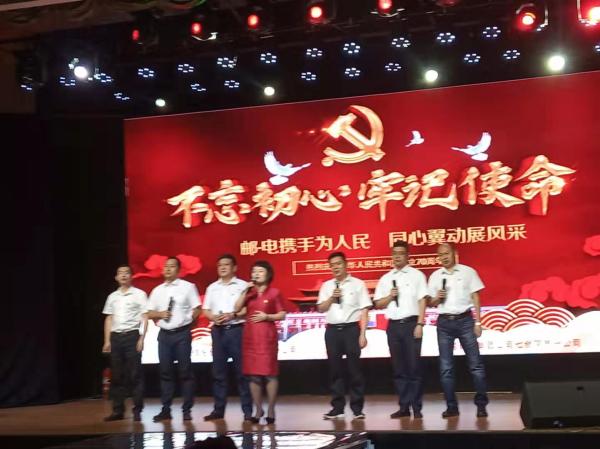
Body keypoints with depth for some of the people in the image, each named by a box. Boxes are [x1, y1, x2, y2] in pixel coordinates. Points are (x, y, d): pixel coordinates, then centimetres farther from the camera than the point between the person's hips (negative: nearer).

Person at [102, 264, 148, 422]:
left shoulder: (139, 294, 1)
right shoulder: (112, 296, 14)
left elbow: (144, 318, -1)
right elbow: (108, 319, 16)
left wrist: (141, 338, -10)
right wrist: (107, 341, 10)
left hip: (132, 335, -4)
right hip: (115, 337, 4)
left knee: (135, 375, -4)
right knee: (117, 375, 5)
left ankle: (137, 410, 2)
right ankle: (118, 410, 11)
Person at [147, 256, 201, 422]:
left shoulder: (188, 287, 0)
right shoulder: (157, 290, 10)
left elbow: (197, 309, 1)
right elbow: (150, 313, 12)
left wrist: (186, 321, -6)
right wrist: (160, 314, -6)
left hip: (182, 333, -4)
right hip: (164, 334, 4)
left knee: (185, 372, 0)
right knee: (165, 372, 5)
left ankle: (187, 410, 5)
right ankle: (166, 410, 11)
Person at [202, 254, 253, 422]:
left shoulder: (242, 285, 1)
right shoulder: (212, 287, 14)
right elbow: (205, 310, 13)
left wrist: (233, 315, -18)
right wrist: (214, 317, -8)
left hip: (237, 330, -4)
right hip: (218, 331, 4)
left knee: (241, 370, -4)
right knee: (218, 371, 6)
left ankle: (247, 410, 0)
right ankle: (218, 409, 11)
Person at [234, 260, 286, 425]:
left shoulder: (274, 292, 0)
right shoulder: (249, 292, 12)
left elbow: (282, 314, 0)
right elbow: (237, 309, 1)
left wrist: (267, 316, -14)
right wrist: (245, 292, -7)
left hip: (267, 336, -4)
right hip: (250, 336, 4)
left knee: (269, 372, -5)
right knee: (253, 374, 4)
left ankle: (271, 410, 4)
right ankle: (258, 409, 13)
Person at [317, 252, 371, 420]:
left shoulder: (357, 284, 2)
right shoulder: (326, 286, 12)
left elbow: (364, 310, -2)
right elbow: (320, 309, 9)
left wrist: (363, 334, -9)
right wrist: (331, 298, -8)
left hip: (351, 329, -3)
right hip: (332, 330, 3)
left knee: (354, 369, -2)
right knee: (335, 370, 6)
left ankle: (357, 408, 4)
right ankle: (337, 407, 13)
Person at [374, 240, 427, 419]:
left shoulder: (417, 275, 3)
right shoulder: (385, 278, 12)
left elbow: (422, 300, -3)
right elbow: (378, 304, 13)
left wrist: (420, 324, -11)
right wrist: (390, 296, -6)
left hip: (411, 323, -3)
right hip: (393, 325, 4)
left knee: (413, 367, -3)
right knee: (398, 368, 5)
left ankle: (416, 407, 2)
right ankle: (404, 407, 10)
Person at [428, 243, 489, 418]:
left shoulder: (467, 272, 3)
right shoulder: (435, 276, 9)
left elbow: (475, 297, 2)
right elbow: (431, 303, 13)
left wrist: (477, 322, -4)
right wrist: (437, 298, -9)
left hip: (465, 320, -2)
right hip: (444, 322, 2)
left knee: (475, 364, -4)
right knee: (446, 367, 2)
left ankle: (481, 405, 2)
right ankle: (451, 406, 8)